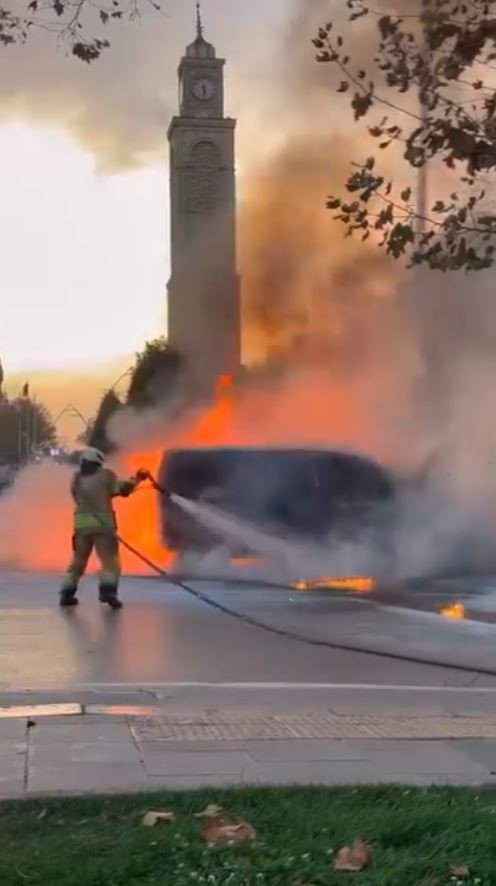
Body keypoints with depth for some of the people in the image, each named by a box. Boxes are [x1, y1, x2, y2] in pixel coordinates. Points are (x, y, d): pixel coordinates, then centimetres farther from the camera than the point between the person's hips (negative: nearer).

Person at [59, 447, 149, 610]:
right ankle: (108, 590, -21)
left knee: (78, 559, 16)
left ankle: (67, 593, 13)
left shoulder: (77, 478, 14)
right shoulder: (105, 475, 2)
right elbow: (123, 489, -4)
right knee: (109, 558, -2)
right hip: (102, 522, -4)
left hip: (81, 523, 4)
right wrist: (136, 479, 12)